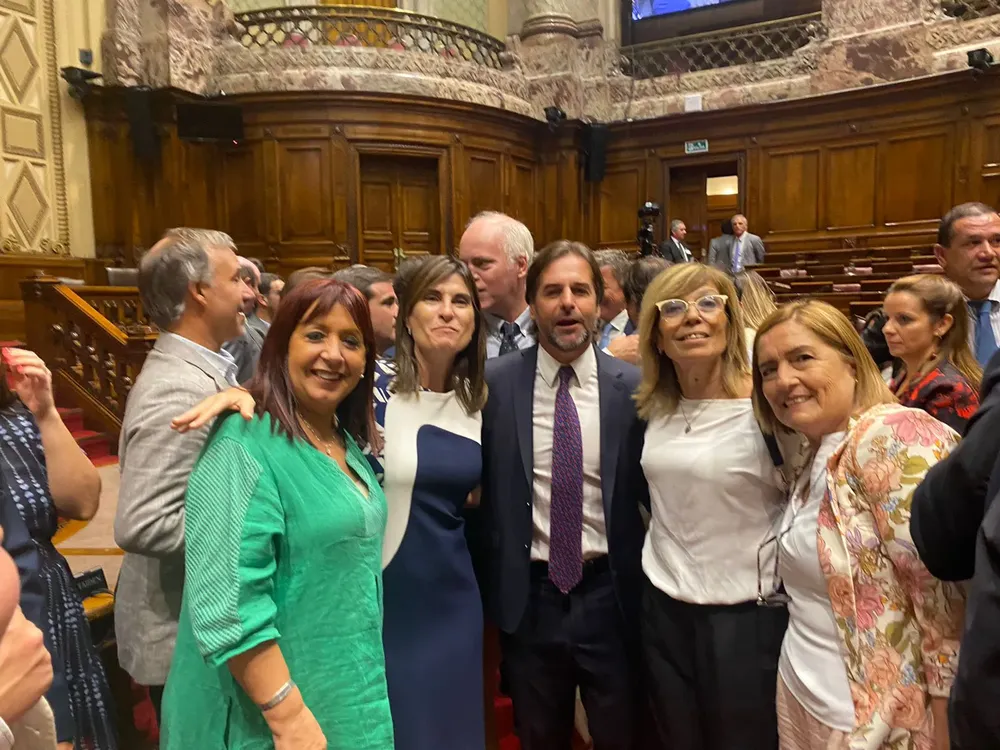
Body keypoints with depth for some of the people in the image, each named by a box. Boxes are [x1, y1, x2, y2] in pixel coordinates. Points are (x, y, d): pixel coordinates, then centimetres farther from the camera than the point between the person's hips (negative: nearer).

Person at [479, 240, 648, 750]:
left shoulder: (633, 386, -6)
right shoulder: (494, 383, -6)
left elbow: (652, 488, 3)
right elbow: (481, 488, 0)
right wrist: (487, 581, 0)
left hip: (610, 592, 0)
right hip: (528, 595, 0)